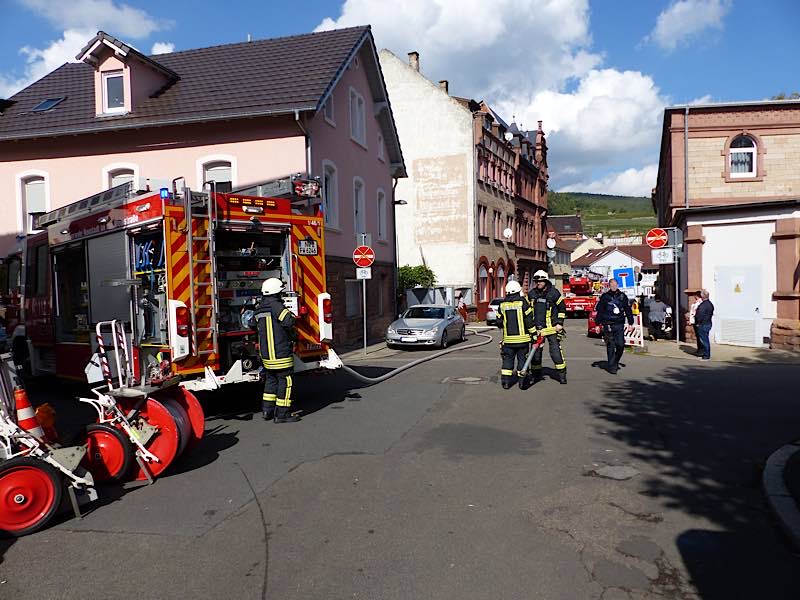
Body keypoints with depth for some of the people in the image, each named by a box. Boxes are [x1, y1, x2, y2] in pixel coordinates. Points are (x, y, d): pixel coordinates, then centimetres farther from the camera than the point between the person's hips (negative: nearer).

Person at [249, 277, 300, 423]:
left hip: (265, 352, 8)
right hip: (280, 351, -8)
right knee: (285, 380, -1)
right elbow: (289, 321, -25)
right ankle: (282, 414, 1)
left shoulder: (258, 309, 11)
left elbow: (252, 324, 25)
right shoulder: (276, 305, -14)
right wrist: (289, 313, -4)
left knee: (271, 379, 20)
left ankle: (267, 409, 24)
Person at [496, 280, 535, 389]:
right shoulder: (523, 302, -7)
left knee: (508, 359, 10)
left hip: (508, 339, 2)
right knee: (522, 358, 7)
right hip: (522, 337, -2)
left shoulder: (502, 305, 2)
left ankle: (506, 381, 9)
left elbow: (499, 323, 7)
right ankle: (522, 381, 9)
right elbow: (529, 321, -9)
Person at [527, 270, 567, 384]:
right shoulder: (531, 294, 6)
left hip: (551, 328, -3)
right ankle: (537, 375, 21)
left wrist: (560, 323, -2)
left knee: (556, 351, -6)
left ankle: (562, 375, 4)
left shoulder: (554, 293, -4)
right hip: (536, 329, 4)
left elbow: (562, 308, 3)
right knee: (535, 352, 6)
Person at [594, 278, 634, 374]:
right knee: (610, 346, -2)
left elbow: (628, 310, 13)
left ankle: (616, 362, 21)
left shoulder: (622, 296, 9)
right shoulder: (604, 297, 3)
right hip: (608, 325, -2)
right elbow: (599, 311, 5)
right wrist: (598, 325, 2)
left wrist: (630, 323, 9)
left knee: (621, 345, -3)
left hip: (619, 325, 2)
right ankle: (612, 366, 4)